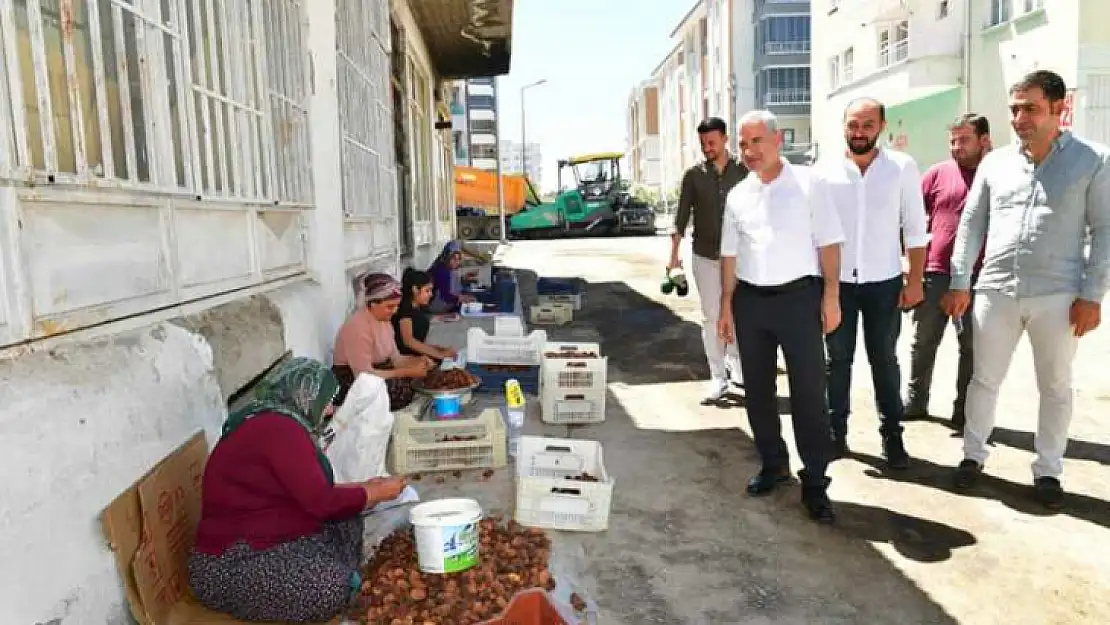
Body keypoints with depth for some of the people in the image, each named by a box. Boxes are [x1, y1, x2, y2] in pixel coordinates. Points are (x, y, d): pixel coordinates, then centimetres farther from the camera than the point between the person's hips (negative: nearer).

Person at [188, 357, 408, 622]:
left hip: (259, 539, 11)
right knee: (332, 588, -27)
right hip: (230, 564, -11)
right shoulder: (280, 428, -22)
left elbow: (309, 493, 13)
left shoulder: (271, 421, 10)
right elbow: (322, 503, -21)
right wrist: (379, 493, -7)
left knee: (348, 524, 5)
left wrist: (365, 489, 12)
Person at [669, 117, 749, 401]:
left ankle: (735, 361, 30)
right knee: (711, 317, 3)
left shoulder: (743, 172, 0)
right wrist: (674, 253, -4)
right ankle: (718, 377, 9)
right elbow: (682, 215, 2)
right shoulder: (694, 175, 2)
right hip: (704, 257, 1)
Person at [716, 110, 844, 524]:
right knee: (757, 389, 12)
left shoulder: (808, 183, -2)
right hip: (750, 299, 4)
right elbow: (729, 255, 12)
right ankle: (773, 465, 29)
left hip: (799, 295, -4)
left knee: (809, 391, -2)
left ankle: (815, 483, 8)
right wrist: (726, 306, 7)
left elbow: (829, 243, -3)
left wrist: (831, 295, -9)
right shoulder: (737, 196, 9)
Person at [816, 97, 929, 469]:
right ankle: (836, 431, 22)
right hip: (837, 281, 1)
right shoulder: (825, 170, -1)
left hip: (884, 282, 0)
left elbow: (915, 228, 1)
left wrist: (915, 280, -4)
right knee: (838, 359, 10)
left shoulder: (902, 167, -2)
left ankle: (892, 435, 21)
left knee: (884, 360, 9)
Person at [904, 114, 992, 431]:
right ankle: (914, 402, 24)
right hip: (935, 273, 1)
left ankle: (964, 411, 19)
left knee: (971, 347, 7)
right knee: (923, 343, 10)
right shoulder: (937, 173, 5)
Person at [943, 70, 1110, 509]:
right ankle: (973, 454, 26)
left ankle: (1048, 470, 24)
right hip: (995, 292, 2)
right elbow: (971, 224, 8)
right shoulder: (995, 163, 6)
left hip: (1058, 296, -2)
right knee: (984, 379, 10)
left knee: (1056, 388, 10)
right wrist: (960, 283, 3)